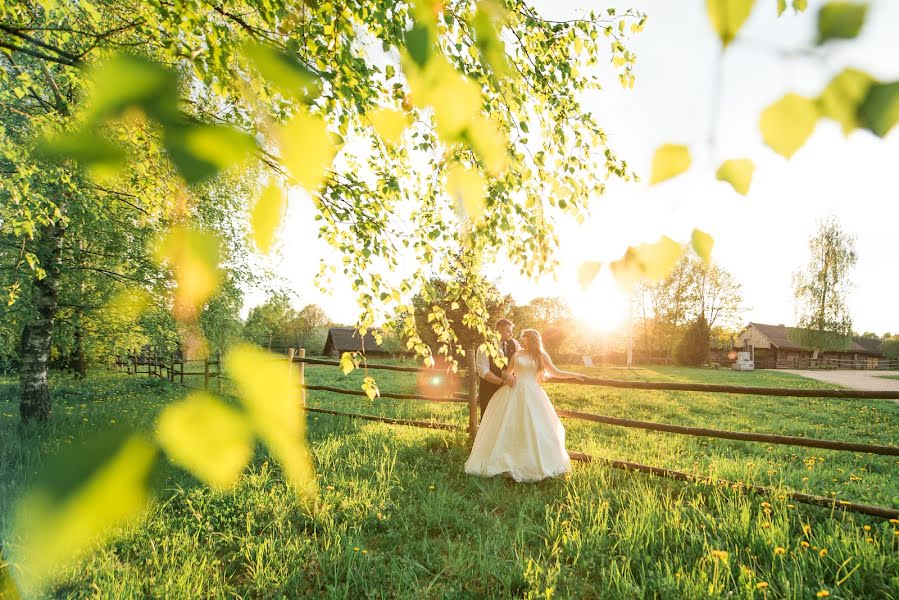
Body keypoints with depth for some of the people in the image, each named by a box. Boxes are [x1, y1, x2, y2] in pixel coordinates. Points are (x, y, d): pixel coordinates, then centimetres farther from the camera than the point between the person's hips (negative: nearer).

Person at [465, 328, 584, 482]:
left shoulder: (541, 356, 10)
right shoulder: (517, 355, 12)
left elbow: (556, 373, 11)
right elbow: (508, 372, 15)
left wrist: (575, 375, 7)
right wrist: (509, 376, -7)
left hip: (531, 394, -1)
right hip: (514, 393, 1)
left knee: (534, 428, -2)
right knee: (507, 426, -2)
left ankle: (535, 463, 10)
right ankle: (501, 460, 5)